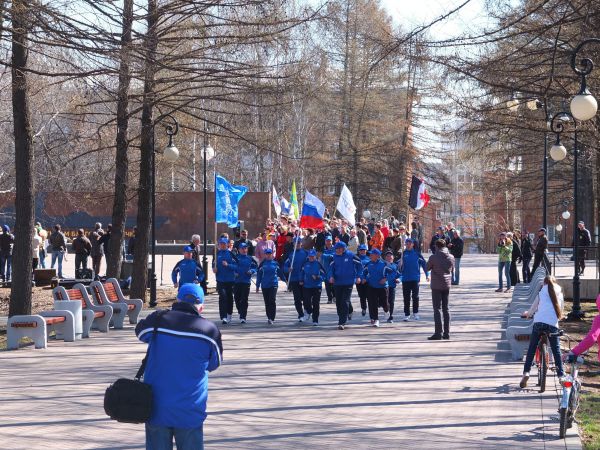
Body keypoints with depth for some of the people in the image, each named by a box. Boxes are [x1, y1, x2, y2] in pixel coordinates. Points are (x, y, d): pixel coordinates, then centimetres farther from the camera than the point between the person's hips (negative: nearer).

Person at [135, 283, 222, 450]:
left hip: (156, 408, 1)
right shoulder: (209, 330, -7)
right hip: (190, 411, -1)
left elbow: (140, 332, 18)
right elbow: (214, 364, 9)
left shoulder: (157, 320, -6)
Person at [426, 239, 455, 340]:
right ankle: (446, 333, 11)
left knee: (437, 309, -1)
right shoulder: (451, 257, 0)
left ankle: (438, 333, -6)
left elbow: (428, 268, 0)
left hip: (436, 286, -5)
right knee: (446, 309, 11)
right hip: (447, 285, 5)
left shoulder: (433, 257, -13)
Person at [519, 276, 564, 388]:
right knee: (556, 350, 11)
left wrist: (528, 314, 42)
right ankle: (561, 374, 8)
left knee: (532, 349, 6)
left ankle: (526, 372, -5)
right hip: (553, 324, 1)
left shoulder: (542, 292, 14)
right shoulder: (559, 293, 18)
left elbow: (534, 307, 22)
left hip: (539, 322, -1)